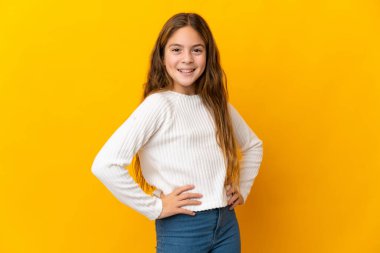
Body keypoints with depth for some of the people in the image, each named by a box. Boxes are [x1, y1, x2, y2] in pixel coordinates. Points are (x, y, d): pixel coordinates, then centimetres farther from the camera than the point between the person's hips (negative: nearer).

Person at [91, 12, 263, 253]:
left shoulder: (217, 103, 5)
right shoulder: (158, 104, -14)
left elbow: (253, 145, 21)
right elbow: (105, 164, -24)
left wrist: (243, 189, 10)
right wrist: (154, 207, -17)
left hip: (227, 224, 5)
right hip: (181, 229, -5)